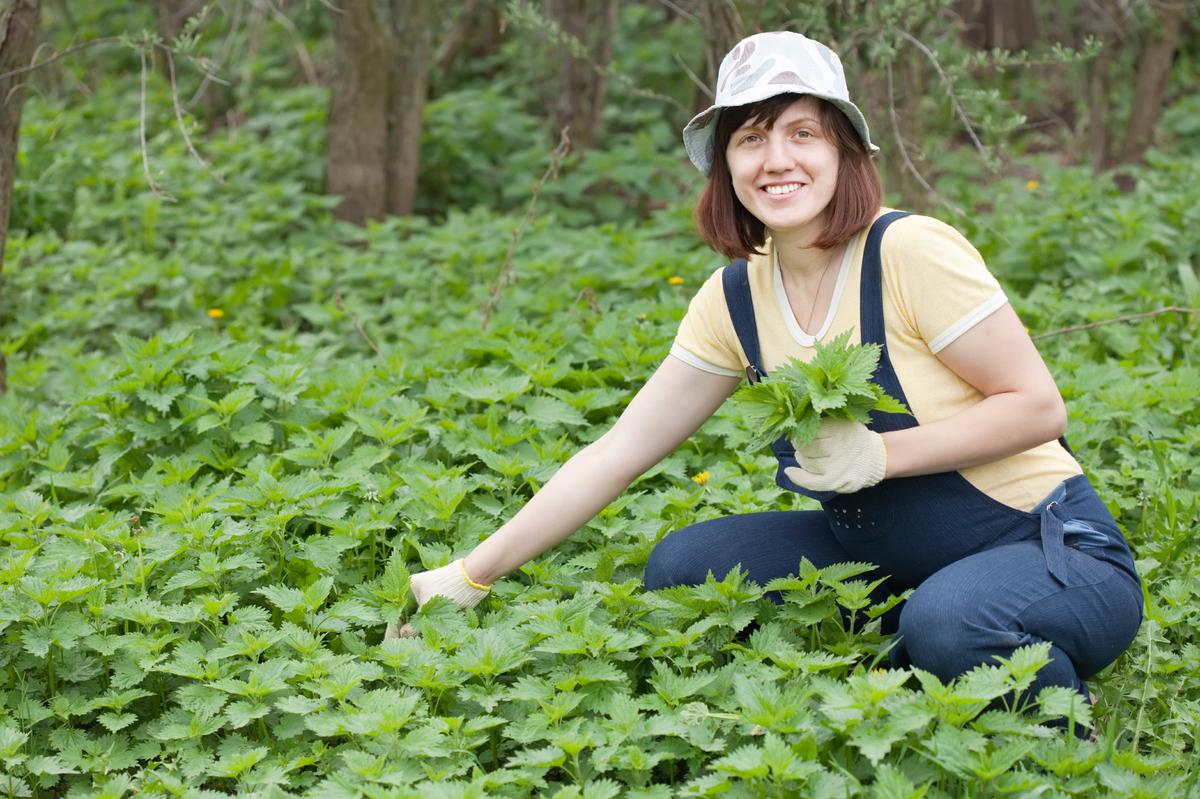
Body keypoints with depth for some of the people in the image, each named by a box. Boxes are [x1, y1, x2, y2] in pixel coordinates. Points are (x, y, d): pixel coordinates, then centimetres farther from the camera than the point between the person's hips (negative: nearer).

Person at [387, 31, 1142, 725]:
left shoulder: (910, 253, -20)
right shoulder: (736, 300, -1)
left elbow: (1037, 405, -16)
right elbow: (617, 454, 1)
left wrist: (878, 453, -26)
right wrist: (470, 576, 0)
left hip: (1056, 553, -6)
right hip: (897, 556, 6)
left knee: (948, 621, -37)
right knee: (683, 565, -5)